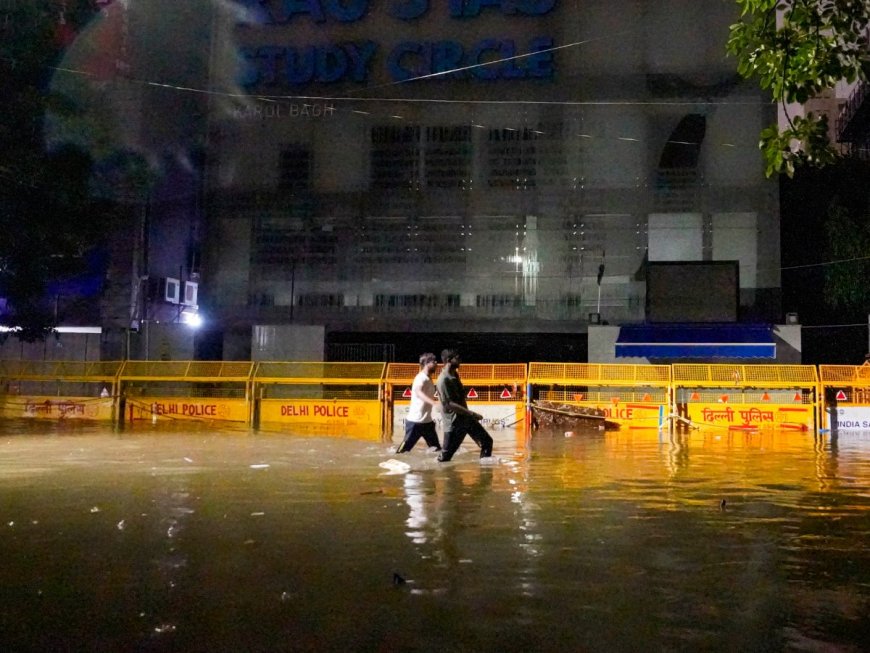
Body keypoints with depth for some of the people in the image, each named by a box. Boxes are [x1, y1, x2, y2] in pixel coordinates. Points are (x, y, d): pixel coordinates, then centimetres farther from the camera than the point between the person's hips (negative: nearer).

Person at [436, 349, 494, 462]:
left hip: (466, 418, 9)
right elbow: (448, 404, -26)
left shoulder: (455, 375, 8)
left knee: (487, 441, 8)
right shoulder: (443, 380, -21)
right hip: (453, 423, -9)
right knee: (445, 456, -4)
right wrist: (471, 413, -27)